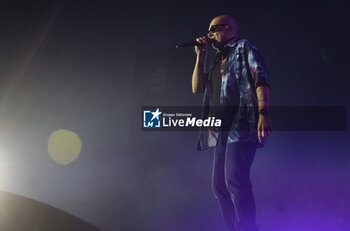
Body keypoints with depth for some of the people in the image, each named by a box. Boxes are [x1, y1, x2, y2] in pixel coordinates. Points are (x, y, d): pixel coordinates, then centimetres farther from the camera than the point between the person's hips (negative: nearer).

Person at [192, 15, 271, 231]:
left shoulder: (244, 48, 6)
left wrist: (263, 112, -22)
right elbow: (197, 87, 22)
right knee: (220, 186, 5)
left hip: (241, 124, -9)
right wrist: (201, 57, 15)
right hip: (222, 131, 9)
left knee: (235, 181, -20)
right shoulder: (218, 60, 29)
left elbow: (261, 79, -8)